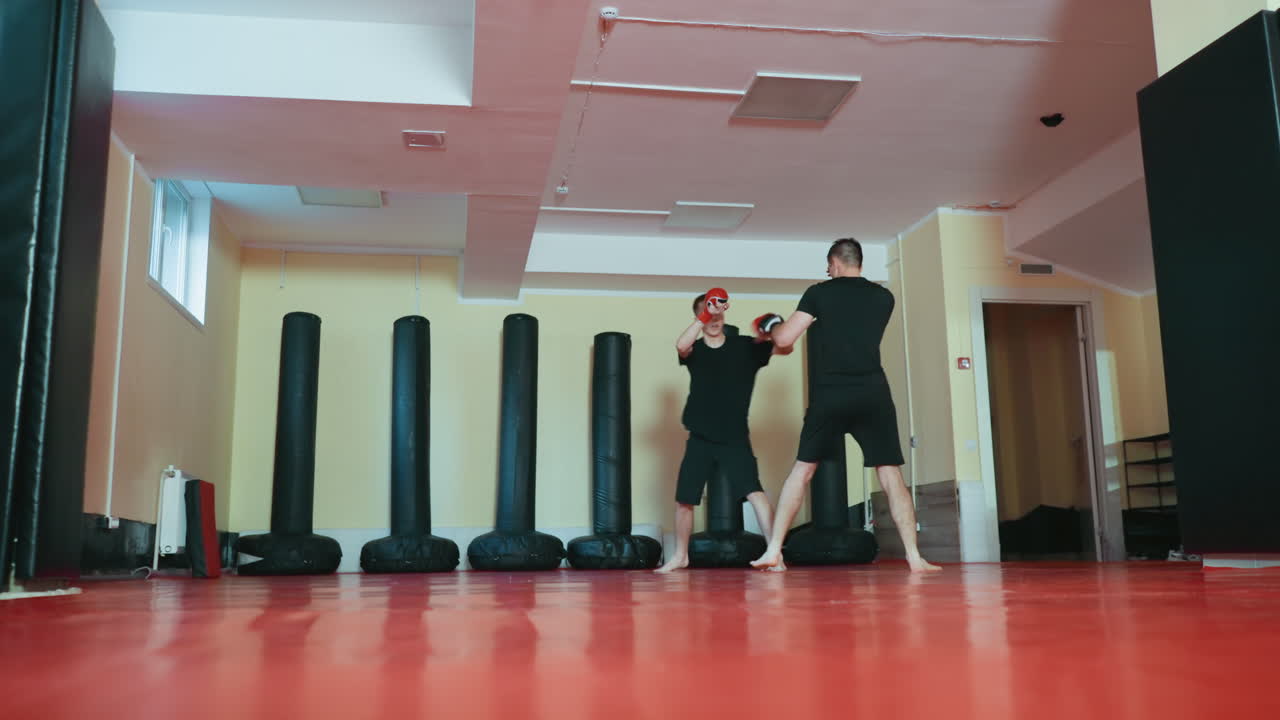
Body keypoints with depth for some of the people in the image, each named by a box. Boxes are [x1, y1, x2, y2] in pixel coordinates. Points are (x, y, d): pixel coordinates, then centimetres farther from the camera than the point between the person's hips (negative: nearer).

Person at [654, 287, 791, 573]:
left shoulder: (745, 346, 0)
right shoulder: (694, 349, 1)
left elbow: (785, 348, -10)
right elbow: (681, 346, -22)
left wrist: (773, 333, -32)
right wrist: (704, 317, -34)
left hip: (735, 439, -2)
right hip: (700, 439, 2)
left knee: (754, 492, -18)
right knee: (684, 499, 10)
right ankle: (680, 556, 29)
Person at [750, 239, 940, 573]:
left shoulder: (819, 293, 4)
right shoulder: (884, 297, 12)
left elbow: (784, 339, 1)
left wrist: (771, 328, 23)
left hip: (829, 395, -1)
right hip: (873, 394, 1)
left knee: (802, 470, 9)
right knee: (891, 474, 6)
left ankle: (773, 550, 6)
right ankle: (914, 557, 0)